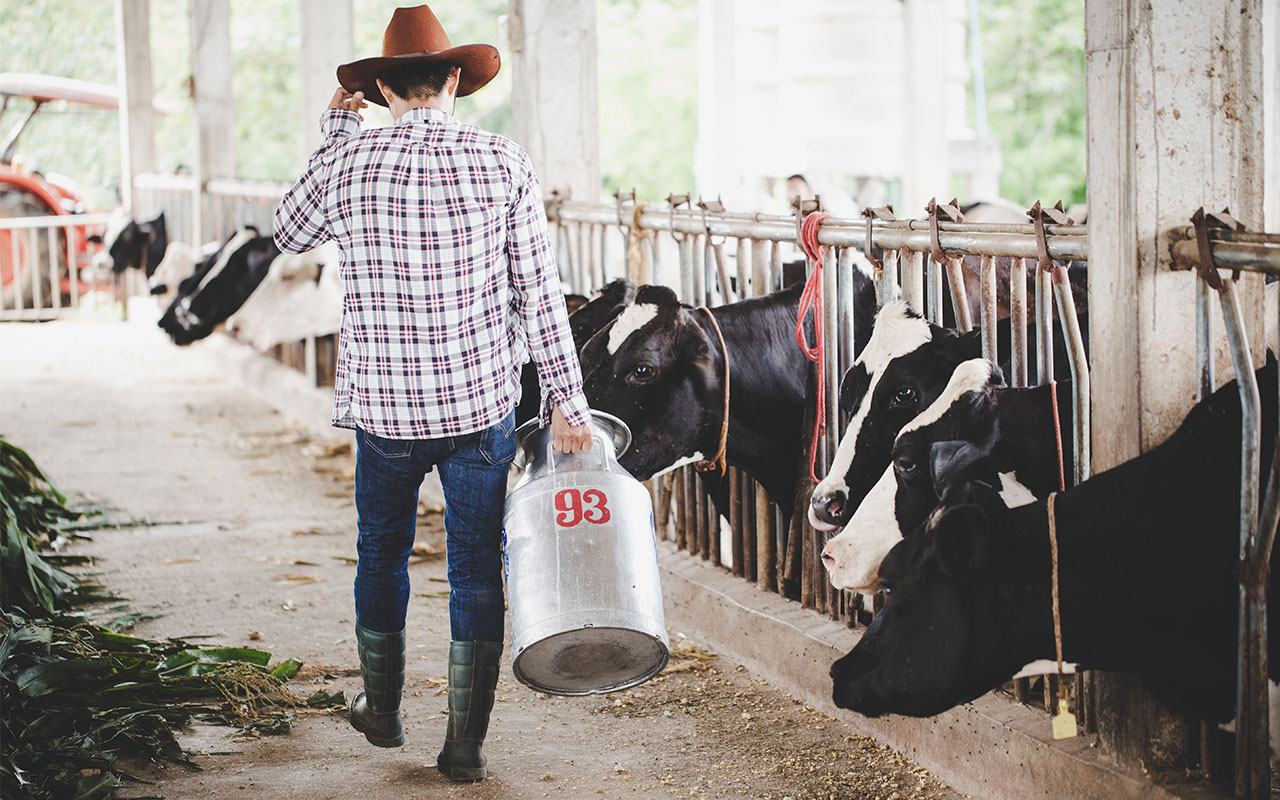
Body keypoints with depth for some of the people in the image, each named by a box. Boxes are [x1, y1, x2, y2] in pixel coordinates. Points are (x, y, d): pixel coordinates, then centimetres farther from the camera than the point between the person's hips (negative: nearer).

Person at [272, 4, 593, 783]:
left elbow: (290, 232, 16)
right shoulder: (503, 163, -7)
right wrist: (566, 401, -1)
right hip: (482, 404, -1)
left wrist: (335, 129, 21)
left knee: (382, 556, 21)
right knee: (477, 570, 9)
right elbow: (540, 293, -6)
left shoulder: (349, 161, -5)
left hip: (382, 405, 1)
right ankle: (465, 743, 11)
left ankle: (383, 710, 37)